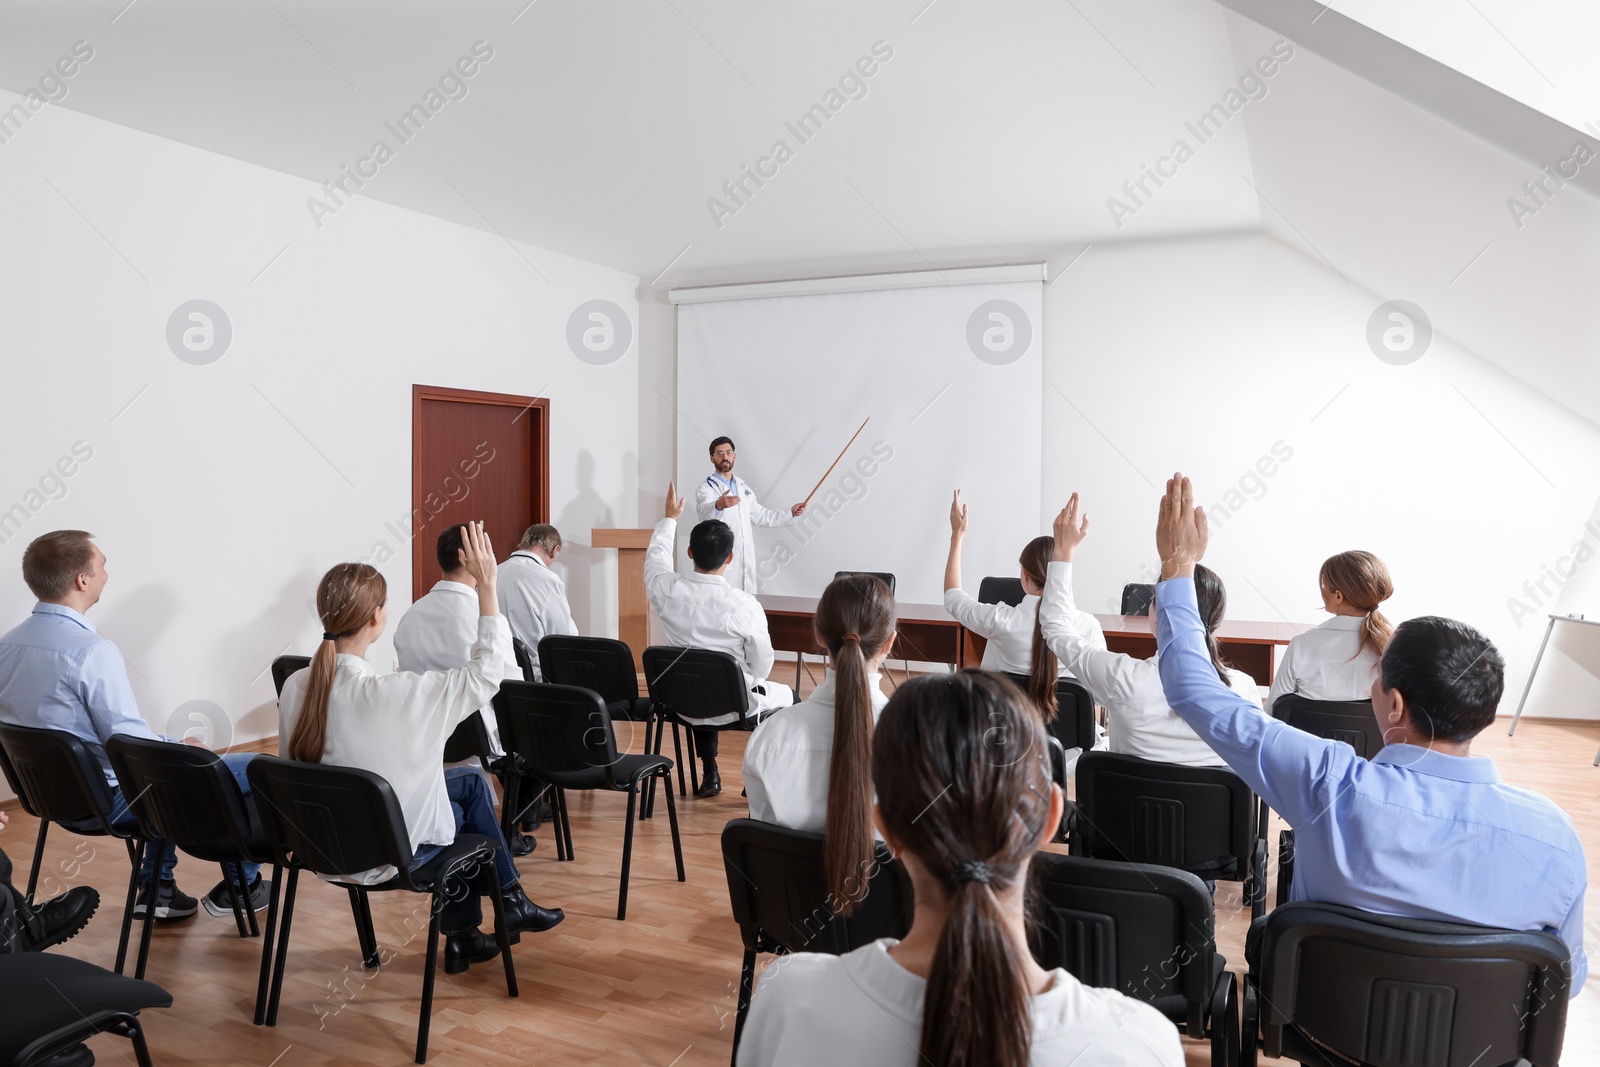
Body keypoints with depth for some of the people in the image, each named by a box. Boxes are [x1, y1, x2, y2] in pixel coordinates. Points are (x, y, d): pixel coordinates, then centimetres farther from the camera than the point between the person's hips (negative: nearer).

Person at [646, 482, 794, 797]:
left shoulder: (667, 590, -17)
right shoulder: (745, 605, -26)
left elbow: (657, 555, 7)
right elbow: (762, 665, -14)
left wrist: (670, 518, 24)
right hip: (731, 708, -3)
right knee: (787, 696, 25)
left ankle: (709, 775, 41)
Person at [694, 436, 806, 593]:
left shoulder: (743, 487, 16)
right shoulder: (706, 489, -7)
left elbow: (760, 516, 28)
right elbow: (704, 511, -30)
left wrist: (791, 513, 23)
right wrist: (719, 505, -51)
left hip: (745, 563, 6)